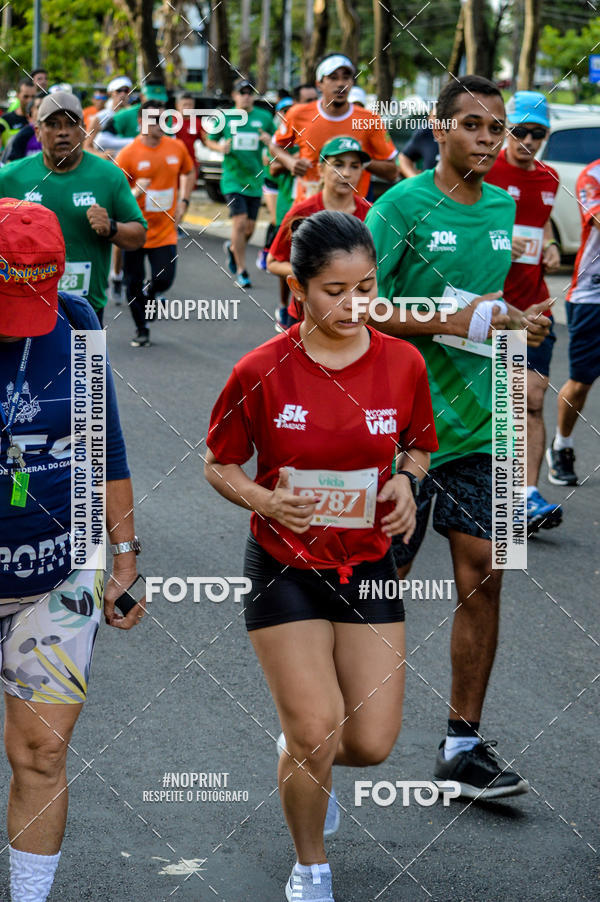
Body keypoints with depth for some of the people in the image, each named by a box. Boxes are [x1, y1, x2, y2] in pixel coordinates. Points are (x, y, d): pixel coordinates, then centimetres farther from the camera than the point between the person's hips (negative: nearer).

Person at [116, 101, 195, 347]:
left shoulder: (177, 147, 1)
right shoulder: (128, 154, -11)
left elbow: (189, 173, 21)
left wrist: (183, 201, 9)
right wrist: (135, 192, -28)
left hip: (165, 231, 2)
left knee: (164, 280, -7)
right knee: (133, 284, 4)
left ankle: (148, 295, 29)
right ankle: (141, 330, 22)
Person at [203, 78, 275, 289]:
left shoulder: (264, 117, 4)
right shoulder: (224, 116, 2)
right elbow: (210, 141, 11)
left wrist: (270, 142, -12)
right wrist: (221, 148, -10)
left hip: (255, 178, 2)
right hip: (233, 177, -2)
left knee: (249, 227, 7)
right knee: (240, 222, -13)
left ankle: (232, 248, 40)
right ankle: (241, 271, -2)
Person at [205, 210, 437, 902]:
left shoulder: (403, 363, -6)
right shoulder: (261, 372, -13)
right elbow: (219, 465, -1)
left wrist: (406, 481, -10)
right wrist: (269, 501, -19)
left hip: (368, 566, 3)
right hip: (284, 570, -3)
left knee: (371, 743, 0)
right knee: (315, 732, -9)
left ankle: (302, 755, 38)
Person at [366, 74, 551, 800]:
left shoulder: (507, 209, 11)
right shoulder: (401, 207, -8)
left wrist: (522, 322, 2)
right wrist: (448, 323, -19)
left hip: (479, 422, 5)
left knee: (483, 578, 2)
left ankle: (463, 747, 10)